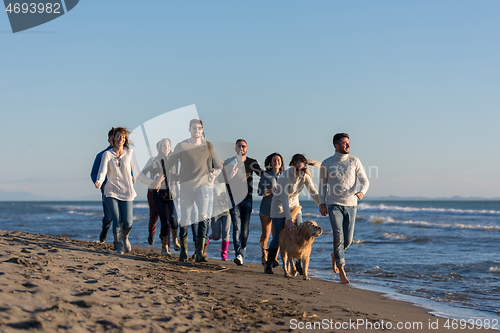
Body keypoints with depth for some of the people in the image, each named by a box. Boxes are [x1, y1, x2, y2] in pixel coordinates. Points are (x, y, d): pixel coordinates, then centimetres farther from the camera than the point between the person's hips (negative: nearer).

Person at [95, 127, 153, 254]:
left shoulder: (129, 153, 4)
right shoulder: (107, 154, 1)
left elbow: (137, 173, 7)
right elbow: (102, 172, -8)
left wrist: (152, 183, 3)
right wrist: (99, 182, -29)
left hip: (126, 192, 1)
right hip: (111, 192, -1)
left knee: (128, 222, -7)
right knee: (117, 220, -12)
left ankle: (124, 237, 27)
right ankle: (118, 245, 9)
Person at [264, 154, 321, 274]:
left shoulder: (305, 175, -12)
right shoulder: (285, 176, -29)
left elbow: (314, 193, -6)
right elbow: (284, 199, -34)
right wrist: (289, 219, -40)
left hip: (294, 205, 5)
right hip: (279, 205, -5)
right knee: (278, 236, -8)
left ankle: (299, 265, 0)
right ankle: (268, 264, 6)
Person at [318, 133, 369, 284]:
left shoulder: (354, 161, 2)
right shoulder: (327, 163, 1)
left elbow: (365, 181, 1)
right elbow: (322, 183, 13)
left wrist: (362, 192, -21)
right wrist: (322, 203, 5)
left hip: (351, 205, 2)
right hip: (334, 205, -2)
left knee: (348, 240, 5)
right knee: (338, 236, -14)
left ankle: (335, 255, 38)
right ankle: (341, 272, -9)